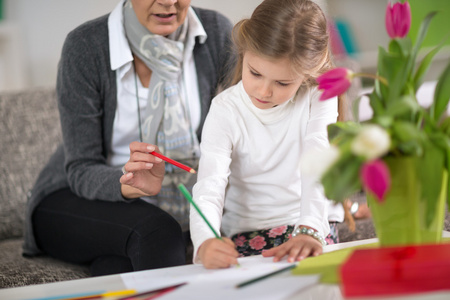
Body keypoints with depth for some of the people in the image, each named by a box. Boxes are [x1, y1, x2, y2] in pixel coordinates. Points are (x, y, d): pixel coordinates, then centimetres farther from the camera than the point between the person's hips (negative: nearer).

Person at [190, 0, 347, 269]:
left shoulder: (317, 98, -6)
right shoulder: (226, 111, -9)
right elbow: (208, 188, -19)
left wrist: (309, 230, -35)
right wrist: (205, 243, -39)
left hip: (305, 229, 2)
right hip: (244, 239, -1)